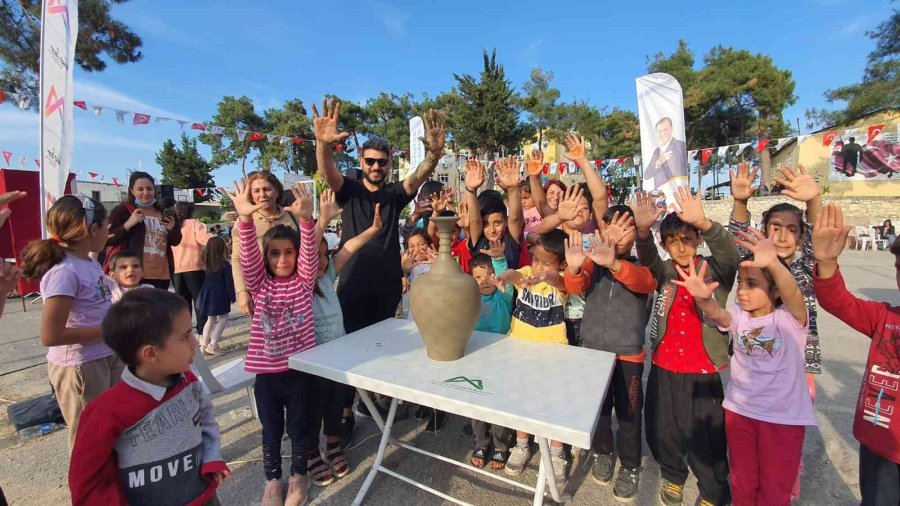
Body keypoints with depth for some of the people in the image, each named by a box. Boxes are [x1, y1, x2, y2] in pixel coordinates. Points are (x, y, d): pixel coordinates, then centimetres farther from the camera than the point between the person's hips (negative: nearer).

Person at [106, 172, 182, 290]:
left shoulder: (163, 212, 14)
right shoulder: (122, 210, 1)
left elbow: (176, 241, 15)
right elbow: (108, 239, -5)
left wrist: (172, 229, -6)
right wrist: (128, 224, -18)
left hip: (162, 275, 5)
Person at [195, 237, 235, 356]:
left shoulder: (206, 262, 1)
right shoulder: (226, 265, -14)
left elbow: (205, 280, 6)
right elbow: (229, 283, -10)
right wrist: (233, 297, 0)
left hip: (208, 294, 6)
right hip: (219, 295, -6)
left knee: (211, 319, 20)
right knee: (223, 318, 8)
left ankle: (204, 344, 23)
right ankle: (212, 345, 1)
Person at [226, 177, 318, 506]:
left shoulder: (303, 281, -4)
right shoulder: (259, 284, -2)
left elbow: (309, 253, -21)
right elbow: (248, 256, -18)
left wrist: (305, 219, -39)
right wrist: (244, 219, -36)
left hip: (299, 369, -1)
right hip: (266, 372, 1)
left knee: (298, 428, 16)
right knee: (271, 431, 18)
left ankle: (299, 475, 41)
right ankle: (272, 479, 42)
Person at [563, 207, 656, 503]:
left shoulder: (642, 267, -7)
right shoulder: (593, 262, -2)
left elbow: (643, 281, -31)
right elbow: (576, 286, -22)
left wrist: (613, 263, -53)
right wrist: (574, 267, -46)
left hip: (629, 355, -2)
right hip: (592, 349, 2)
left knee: (628, 414, 11)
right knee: (596, 408, 17)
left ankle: (630, 467, 35)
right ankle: (603, 453, 43)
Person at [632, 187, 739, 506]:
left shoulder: (716, 271, -4)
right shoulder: (664, 273, 1)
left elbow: (729, 253, -25)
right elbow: (647, 257, -19)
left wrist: (703, 222, -45)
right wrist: (642, 230, -41)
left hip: (703, 375, -2)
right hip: (663, 371, 3)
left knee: (706, 443, 9)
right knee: (662, 436, 16)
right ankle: (672, 476, 45)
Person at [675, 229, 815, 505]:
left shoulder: (789, 319, -14)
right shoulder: (738, 317, -5)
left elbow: (793, 294, -36)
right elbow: (716, 313, -27)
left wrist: (774, 264, -56)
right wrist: (702, 297, -50)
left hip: (784, 418, -3)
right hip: (739, 411, 3)